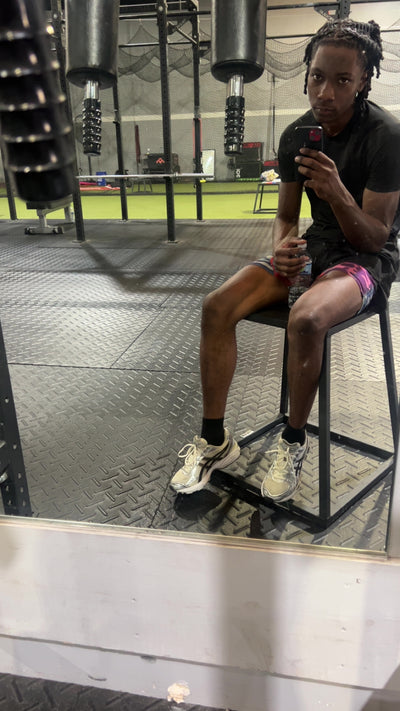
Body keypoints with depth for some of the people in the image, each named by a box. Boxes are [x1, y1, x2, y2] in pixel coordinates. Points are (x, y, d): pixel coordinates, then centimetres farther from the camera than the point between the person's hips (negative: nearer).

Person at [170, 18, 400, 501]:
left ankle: (294, 441, -10)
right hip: (313, 248, 6)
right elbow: (286, 216, 8)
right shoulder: (296, 135, 1)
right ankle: (214, 441, -5)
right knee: (217, 306, -16)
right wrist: (283, 248, -15)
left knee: (305, 319, -38)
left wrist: (337, 193, -34)